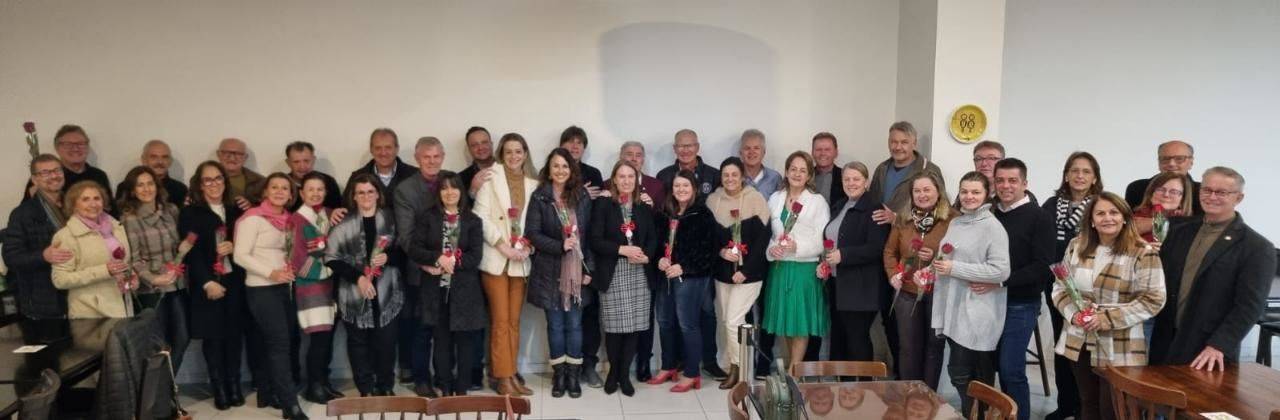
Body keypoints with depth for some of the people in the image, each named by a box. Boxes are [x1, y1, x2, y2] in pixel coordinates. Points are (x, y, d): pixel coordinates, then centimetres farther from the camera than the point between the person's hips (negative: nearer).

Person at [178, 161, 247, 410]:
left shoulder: (235, 211, 12)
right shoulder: (190, 213, 1)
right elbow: (191, 251, -7)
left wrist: (234, 246, -10)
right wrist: (207, 283, -16)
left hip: (234, 282, 3)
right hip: (207, 284, -3)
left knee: (235, 335, 4)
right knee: (213, 337, 1)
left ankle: (234, 386, 14)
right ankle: (219, 390, 10)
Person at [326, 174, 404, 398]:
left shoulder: (390, 219, 4)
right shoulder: (344, 223, -2)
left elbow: (403, 251, 9)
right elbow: (331, 258, -4)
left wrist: (388, 257, -12)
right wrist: (357, 277, -12)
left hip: (386, 292, 1)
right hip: (355, 294, -1)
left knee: (386, 341, 4)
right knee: (359, 342, 6)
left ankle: (385, 387, 20)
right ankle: (366, 389, 18)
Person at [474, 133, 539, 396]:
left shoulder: (533, 184, 10)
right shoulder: (491, 178, -1)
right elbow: (481, 217, -8)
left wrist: (527, 246, -9)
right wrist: (503, 246, -14)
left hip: (521, 260, 4)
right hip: (496, 258, -4)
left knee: (514, 320, 9)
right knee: (500, 320, -2)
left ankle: (511, 374, 16)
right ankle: (502, 377, 5)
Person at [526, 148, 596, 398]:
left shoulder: (582, 196, 3)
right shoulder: (540, 197, -3)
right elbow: (532, 233, -8)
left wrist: (589, 267, -2)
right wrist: (560, 246, -18)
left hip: (577, 270, 1)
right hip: (550, 272, -1)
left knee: (574, 324, 7)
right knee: (555, 324, 8)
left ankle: (573, 374, 17)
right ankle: (559, 374, 19)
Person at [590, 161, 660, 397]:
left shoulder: (645, 206, 11)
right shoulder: (603, 204, 0)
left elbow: (653, 238, 9)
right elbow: (594, 240, -7)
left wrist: (646, 255, -12)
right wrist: (622, 249, -17)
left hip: (640, 274, 3)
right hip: (612, 274, -3)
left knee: (635, 325, 2)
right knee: (614, 325, -1)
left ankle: (624, 373, 16)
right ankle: (613, 371, 20)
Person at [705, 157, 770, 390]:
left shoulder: (755, 199, -9)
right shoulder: (713, 200, 2)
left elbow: (763, 237, -10)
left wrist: (745, 270, -14)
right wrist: (721, 251, -12)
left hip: (748, 271, -4)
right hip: (722, 270, 4)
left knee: (733, 320, -7)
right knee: (724, 320, 9)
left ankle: (737, 368, 12)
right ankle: (733, 364, 25)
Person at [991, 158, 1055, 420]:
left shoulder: (1039, 218, -8)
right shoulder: (991, 215, 10)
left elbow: (1043, 266, -16)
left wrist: (1002, 280, -22)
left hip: (1020, 305, -5)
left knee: (1012, 369, -6)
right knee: (1001, 367, 12)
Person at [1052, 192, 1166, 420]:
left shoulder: (1143, 253, -10)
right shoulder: (1076, 246, 6)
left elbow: (1153, 299, -13)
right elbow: (1060, 287, 9)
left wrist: (1109, 319, -19)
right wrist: (1073, 313, -9)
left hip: (1119, 350, -5)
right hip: (1078, 343, 5)